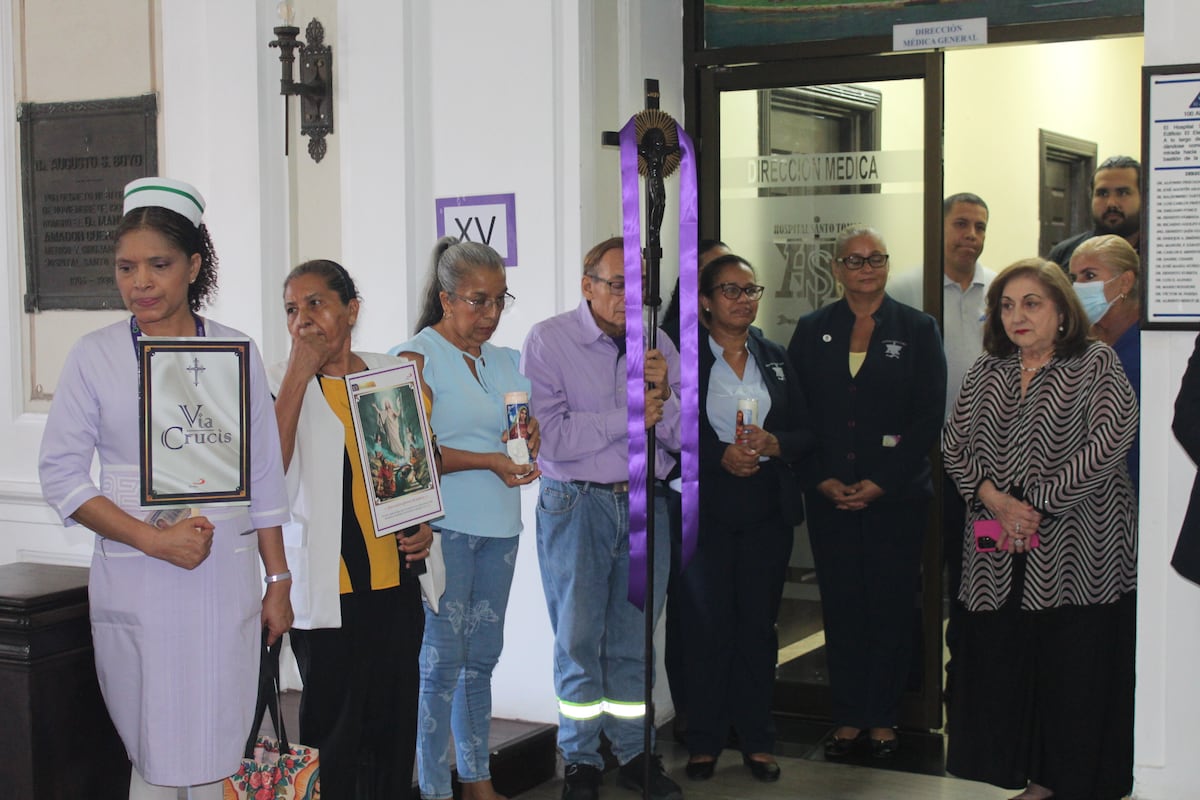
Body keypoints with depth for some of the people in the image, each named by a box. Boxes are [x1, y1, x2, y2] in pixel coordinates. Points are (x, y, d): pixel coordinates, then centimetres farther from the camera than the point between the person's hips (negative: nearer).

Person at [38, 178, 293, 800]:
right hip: (136, 582, -1)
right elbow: (61, 474, -3)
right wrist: (156, 539, -14)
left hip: (227, 577, 1)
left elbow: (264, 478, 10)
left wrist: (279, 582, 7)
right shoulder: (94, 357, 2)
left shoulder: (237, 353, 6)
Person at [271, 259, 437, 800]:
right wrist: (299, 375, -16)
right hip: (330, 587, -4)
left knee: (395, 721, 11)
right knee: (334, 730, 1)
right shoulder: (282, 383, -2)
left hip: (398, 576, 4)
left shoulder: (395, 375, 9)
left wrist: (425, 526, 5)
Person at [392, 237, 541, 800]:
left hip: (499, 527, 7)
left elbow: (521, 441, 23)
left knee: (482, 657, 12)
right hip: (444, 525, -7)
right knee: (443, 660, -5)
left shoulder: (505, 362, 16)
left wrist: (529, 439, -1)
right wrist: (488, 460, -20)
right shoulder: (418, 357, -5)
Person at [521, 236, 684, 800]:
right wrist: (627, 417, -15)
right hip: (576, 504, -3)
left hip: (644, 503, 4)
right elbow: (549, 437, -16)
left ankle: (634, 754, 24)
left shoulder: (658, 346, 7)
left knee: (632, 639, 11)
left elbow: (681, 437, 5)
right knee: (578, 640, 5)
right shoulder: (548, 340, -6)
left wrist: (664, 396, -14)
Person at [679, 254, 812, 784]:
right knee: (707, 622, 1)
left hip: (767, 510, 3)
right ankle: (704, 740, 13)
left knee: (759, 622, 6)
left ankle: (757, 739, 17)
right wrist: (721, 455, -18)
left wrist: (773, 443, -11)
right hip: (705, 507, -3)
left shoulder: (775, 358, 11)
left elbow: (806, 432, 9)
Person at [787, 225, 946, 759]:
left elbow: (930, 416, -3)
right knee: (840, 604, 5)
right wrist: (823, 480, -7)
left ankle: (882, 719, 14)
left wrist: (880, 483, -10)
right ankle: (848, 718, 15)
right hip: (829, 495, 2)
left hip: (896, 495, -1)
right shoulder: (812, 331, 8)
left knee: (890, 605, 3)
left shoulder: (918, 330, 3)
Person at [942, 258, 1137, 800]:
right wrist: (995, 499, -8)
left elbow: (1110, 441, -13)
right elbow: (954, 442, 9)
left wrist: (1039, 505, -14)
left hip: (1079, 548, -5)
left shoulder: (1096, 364, -1)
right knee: (1001, 664, 2)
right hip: (1000, 552, 5)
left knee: (1078, 670, -4)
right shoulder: (988, 370, 14)